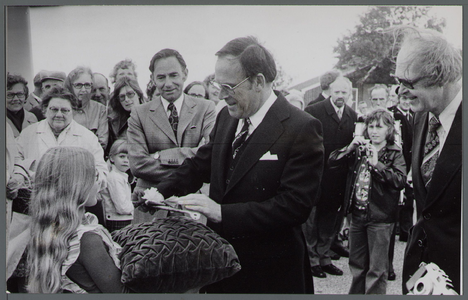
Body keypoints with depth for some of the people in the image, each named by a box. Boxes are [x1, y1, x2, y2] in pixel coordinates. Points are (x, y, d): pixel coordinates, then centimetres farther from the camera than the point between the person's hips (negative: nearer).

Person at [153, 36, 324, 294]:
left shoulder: (302, 129, -18)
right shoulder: (226, 117, 4)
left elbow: (295, 205, -23)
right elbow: (200, 164, 12)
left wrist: (222, 213, -26)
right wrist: (162, 192, -6)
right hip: (220, 257, 6)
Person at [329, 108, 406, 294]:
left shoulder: (395, 154, -4)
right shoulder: (359, 150, 8)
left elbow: (400, 181, -18)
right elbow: (332, 162, 1)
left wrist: (377, 164, -22)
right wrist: (350, 148, -12)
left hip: (380, 218, -4)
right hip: (357, 214, 5)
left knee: (377, 269, 2)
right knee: (356, 264, 18)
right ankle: (356, 293, 34)